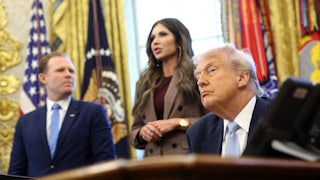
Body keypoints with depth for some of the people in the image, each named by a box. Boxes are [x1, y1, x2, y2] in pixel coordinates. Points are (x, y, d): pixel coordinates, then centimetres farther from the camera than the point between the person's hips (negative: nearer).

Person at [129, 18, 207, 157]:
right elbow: (134, 133, 19)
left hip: (189, 159, -3)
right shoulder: (144, 83, 19)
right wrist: (142, 132, -1)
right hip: (154, 162, 4)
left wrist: (178, 123, -11)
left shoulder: (197, 75, 5)